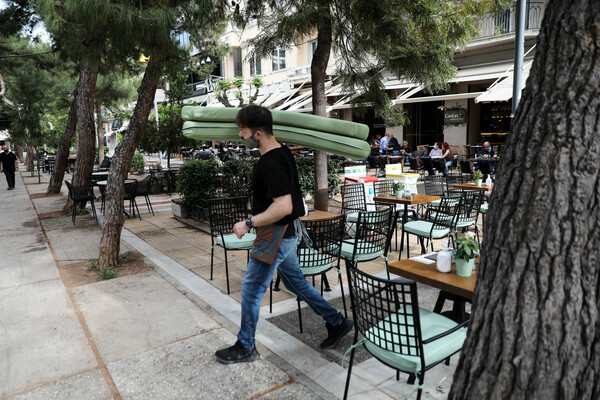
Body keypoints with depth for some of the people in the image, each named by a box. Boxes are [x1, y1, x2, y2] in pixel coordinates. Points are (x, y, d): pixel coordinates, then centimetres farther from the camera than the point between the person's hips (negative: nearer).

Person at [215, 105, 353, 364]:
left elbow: (284, 207, -32)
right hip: (288, 231, 10)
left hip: (276, 235, -10)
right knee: (295, 281, 22)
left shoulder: (271, 164, -26)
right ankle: (337, 323, 32)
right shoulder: (282, 151, 5)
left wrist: (249, 223, -26)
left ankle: (245, 348, 21)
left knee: (251, 288, 3)